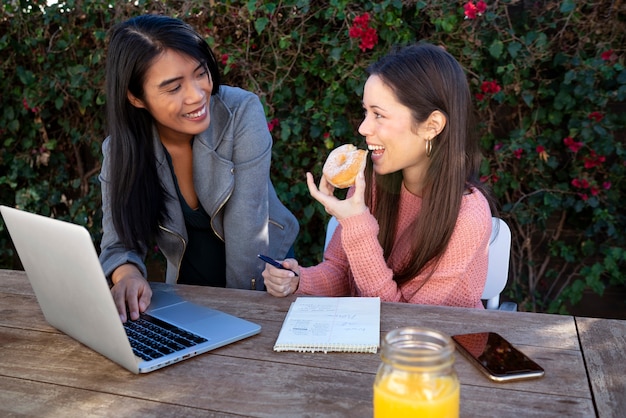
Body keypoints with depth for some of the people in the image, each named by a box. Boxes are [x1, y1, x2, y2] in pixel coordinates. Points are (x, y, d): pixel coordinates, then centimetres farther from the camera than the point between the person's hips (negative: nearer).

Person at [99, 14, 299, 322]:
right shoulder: (121, 150, -12)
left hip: (263, 275, 0)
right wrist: (128, 274, -32)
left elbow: (246, 230, -20)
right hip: (190, 286, 1)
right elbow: (118, 243, -10)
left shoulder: (242, 113, -19)